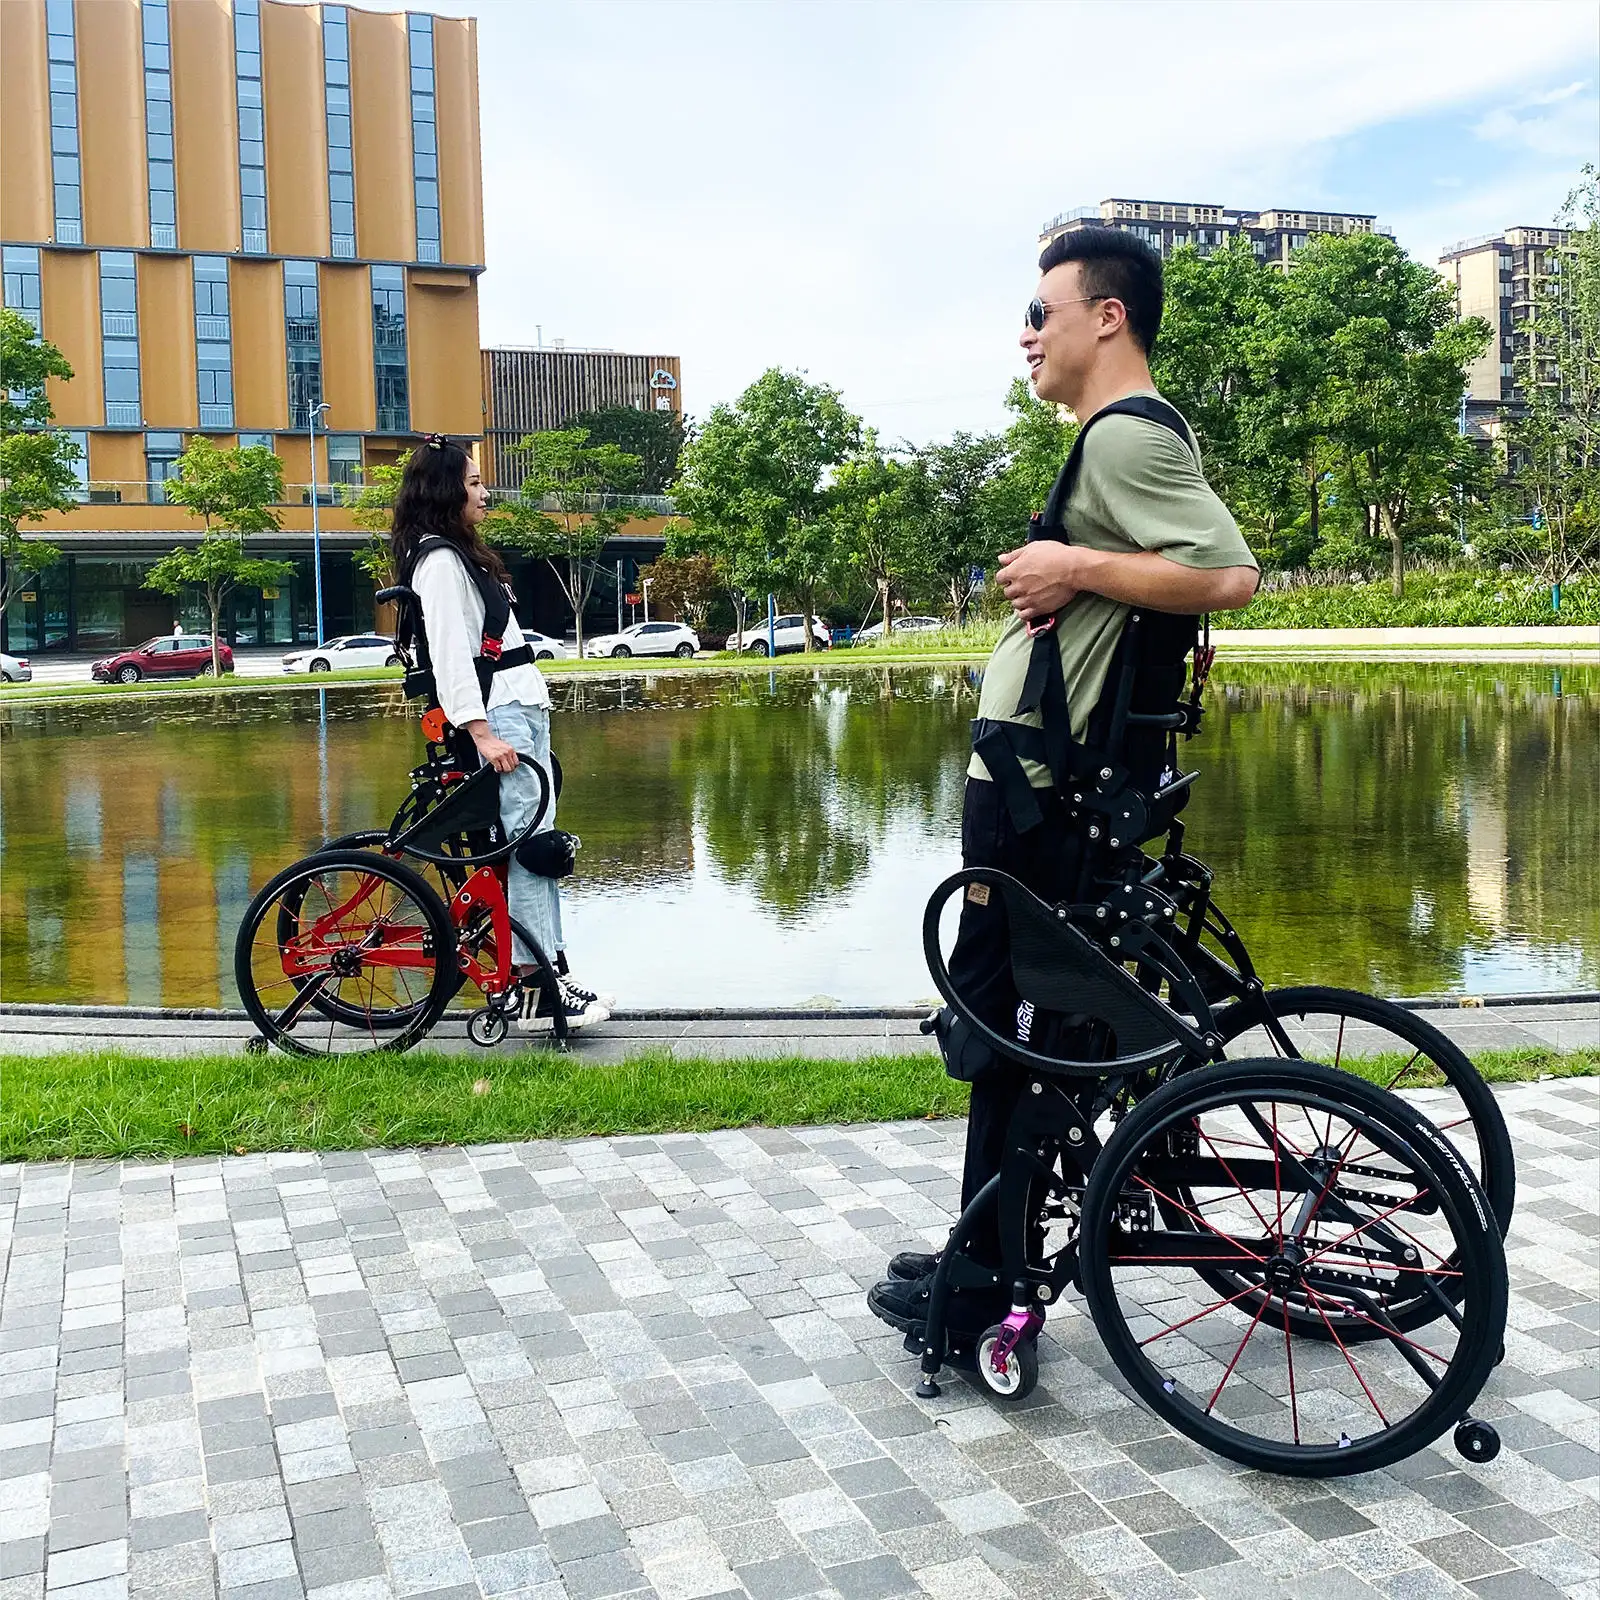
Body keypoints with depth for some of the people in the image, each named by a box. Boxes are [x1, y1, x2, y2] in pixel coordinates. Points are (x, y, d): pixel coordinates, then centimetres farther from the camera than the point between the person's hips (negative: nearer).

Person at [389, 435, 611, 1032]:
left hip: (521, 707, 10)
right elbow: (449, 652, -18)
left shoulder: (462, 552, 22)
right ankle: (537, 991, -13)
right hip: (498, 713, -10)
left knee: (539, 839, 6)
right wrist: (482, 733, -23)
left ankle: (553, 968, 9)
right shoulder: (440, 559, -10)